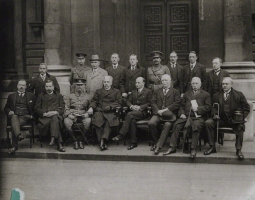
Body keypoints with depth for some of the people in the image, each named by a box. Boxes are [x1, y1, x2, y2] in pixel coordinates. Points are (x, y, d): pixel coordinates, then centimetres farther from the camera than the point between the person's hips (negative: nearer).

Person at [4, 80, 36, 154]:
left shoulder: (31, 96, 20)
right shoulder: (11, 96, 24)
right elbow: (6, 108, 21)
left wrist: (32, 115, 0)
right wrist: (9, 111, -2)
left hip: (25, 117, -1)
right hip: (14, 116, 1)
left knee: (14, 124, -33)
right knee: (14, 117, -37)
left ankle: (14, 146, -39)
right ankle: (18, 135, -58)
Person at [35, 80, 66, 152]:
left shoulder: (59, 96, 26)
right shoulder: (41, 96, 26)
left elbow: (62, 108, 12)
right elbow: (37, 108, 13)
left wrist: (55, 112, -10)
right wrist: (44, 113, -7)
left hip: (56, 115, 0)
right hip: (44, 117, 0)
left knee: (55, 118, -40)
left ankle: (53, 138, -51)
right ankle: (59, 144, -37)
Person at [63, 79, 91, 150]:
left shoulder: (87, 96, 19)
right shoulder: (69, 96, 16)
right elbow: (66, 108, 8)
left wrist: (87, 114, -8)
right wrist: (69, 114, -13)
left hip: (83, 115, 0)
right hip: (72, 115, 0)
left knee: (88, 121, -35)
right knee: (66, 122, -34)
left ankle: (81, 140, -15)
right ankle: (75, 141, -14)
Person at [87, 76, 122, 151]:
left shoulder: (116, 91, 22)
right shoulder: (98, 91, 29)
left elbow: (118, 102, 10)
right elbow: (94, 101, 18)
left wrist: (110, 107, -7)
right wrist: (91, 107, -3)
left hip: (110, 112, -1)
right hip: (99, 111, 1)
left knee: (109, 120, -36)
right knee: (97, 120, -33)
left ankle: (104, 139, -41)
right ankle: (101, 141, -32)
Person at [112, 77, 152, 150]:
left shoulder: (148, 91, 9)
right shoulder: (133, 92, 27)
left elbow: (150, 103, -2)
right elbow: (128, 101, 18)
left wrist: (140, 107, -14)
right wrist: (131, 106, -6)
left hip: (142, 112, -4)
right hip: (133, 111, 4)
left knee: (130, 114, -34)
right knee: (133, 120, -33)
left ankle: (121, 135, -33)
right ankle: (134, 142, -32)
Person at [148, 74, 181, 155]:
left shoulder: (175, 92, 17)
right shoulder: (157, 91, 26)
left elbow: (177, 103, 0)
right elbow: (152, 102, 12)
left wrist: (166, 109, -12)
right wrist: (158, 110, -9)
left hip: (170, 113, -2)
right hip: (158, 113, 3)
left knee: (167, 125, -34)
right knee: (151, 123, -27)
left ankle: (159, 146, -30)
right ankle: (155, 142, -6)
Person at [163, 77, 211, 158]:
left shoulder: (206, 94, 16)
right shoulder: (187, 94, 28)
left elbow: (208, 107, 5)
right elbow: (182, 106, 24)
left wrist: (198, 109, -10)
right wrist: (181, 113, 4)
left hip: (198, 117, -3)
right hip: (186, 116, 3)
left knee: (196, 126, -35)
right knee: (176, 125, -23)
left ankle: (193, 149, -32)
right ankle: (172, 147, -19)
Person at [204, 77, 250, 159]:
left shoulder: (239, 95, 9)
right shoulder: (216, 95, 15)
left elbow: (246, 108, 7)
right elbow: (213, 108, 11)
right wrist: (214, 114, -11)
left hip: (234, 119, -3)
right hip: (221, 119, 3)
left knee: (240, 126, -34)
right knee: (208, 122, -21)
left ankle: (238, 150, -18)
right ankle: (212, 147, -11)